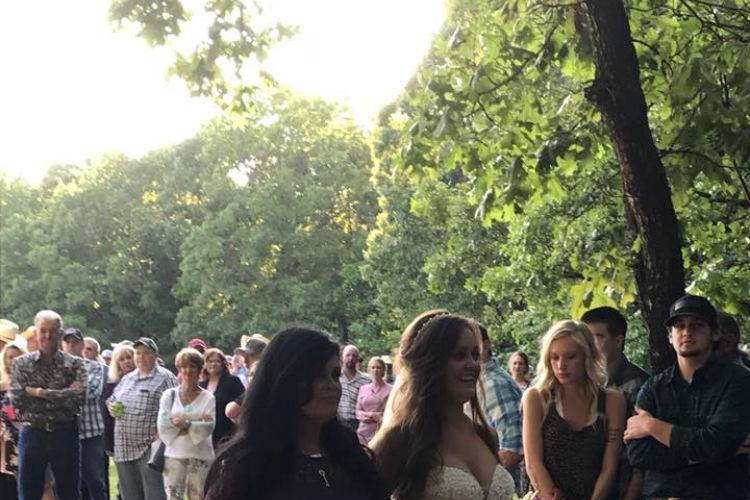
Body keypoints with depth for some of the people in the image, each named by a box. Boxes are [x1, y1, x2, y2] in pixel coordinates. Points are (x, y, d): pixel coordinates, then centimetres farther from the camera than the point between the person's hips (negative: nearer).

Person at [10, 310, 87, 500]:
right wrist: (60, 395, -11)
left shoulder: (74, 364, 2)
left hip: (65, 435, -1)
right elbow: (16, 399, -8)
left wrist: (39, 392, -13)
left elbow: (78, 397, -14)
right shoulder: (21, 363, 5)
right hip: (32, 435, 1)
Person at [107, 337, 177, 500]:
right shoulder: (127, 379, 18)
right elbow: (111, 399, 28)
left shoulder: (165, 378, -4)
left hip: (150, 447, -7)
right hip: (124, 449, 7)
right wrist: (111, 407, 5)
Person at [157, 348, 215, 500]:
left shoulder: (208, 398, 1)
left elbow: (208, 427, -10)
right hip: (174, 456, 1)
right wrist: (195, 424, -10)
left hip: (201, 457, -1)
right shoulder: (169, 395, 7)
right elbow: (162, 426, -4)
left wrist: (186, 424, -23)